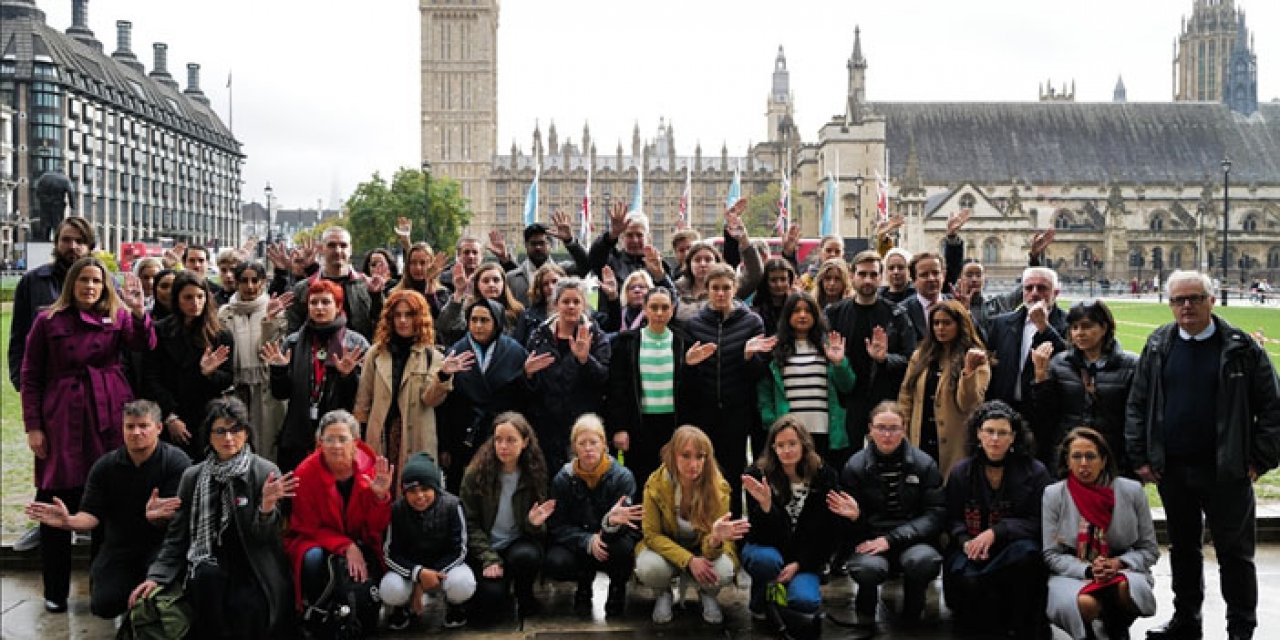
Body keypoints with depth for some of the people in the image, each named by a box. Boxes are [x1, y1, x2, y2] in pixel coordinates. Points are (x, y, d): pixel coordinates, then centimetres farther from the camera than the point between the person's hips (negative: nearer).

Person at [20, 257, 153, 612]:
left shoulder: (118, 316, 8)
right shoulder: (48, 321, 4)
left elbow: (145, 344, -11)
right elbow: (30, 377, 3)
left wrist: (138, 310, -28)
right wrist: (33, 426, -4)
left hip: (110, 420, 1)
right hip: (62, 422, -1)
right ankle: (55, 591, 14)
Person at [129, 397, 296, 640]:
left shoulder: (266, 472, -3)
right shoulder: (192, 476, 8)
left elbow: (262, 537, -6)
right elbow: (176, 536, 9)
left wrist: (267, 505, -26)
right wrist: (156, 577, -3)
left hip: (253, 570, -3)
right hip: (208, 569, 3)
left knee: (246, 605, -31)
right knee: (207, 574, -30)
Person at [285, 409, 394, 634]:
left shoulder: (371, 469, -12)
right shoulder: (306, 472, -15)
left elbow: (378, 527, -8)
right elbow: (310, 527, -9)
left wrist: (381, 496, -29)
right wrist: (346, 547, -24)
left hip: (360, 543, 1)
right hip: (317, 541, 0)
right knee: (314, 560, -36)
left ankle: (364, 630, 6)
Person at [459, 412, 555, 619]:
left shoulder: (534, 475, -3)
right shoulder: (476, 473, -8)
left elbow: (536, 532, 3)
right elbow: (469, 522, -6)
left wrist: (534, 523, -21)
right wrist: (489, 559, -16)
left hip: (519, 543, 1)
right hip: (486, 548, -1)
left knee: (526, 555, -35)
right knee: (490, 596, -27)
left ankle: (524, 597, -2)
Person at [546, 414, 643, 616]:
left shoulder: (622, 476, -10)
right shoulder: (563, 479, -4)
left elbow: (628, 526, -17)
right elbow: (557, 526, -7)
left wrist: (613, 522, -43)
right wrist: (588, 541, -25)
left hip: (611, 541, -1)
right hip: (576, 544, 1)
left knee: (624, 547, -36)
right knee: (554, 563, -30)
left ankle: (617, 588, 1)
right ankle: (584, 583, 8)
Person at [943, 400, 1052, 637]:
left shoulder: (1035, 471, 3)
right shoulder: (961, 472, 10)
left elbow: (1038, 523, -5)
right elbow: (952, 520, 10)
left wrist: (996, 532, -19)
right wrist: (966, 541, -14)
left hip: (1014, 545, -1)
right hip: (972, 549, 1)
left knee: (1026, 552, -37)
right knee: (966, 578, -34)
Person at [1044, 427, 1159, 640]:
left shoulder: (1132, 491, 2)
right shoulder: (1053, 495, -2)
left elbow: (1150, 550, 6)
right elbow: (1050, 554, -3)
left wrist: (1119, 563, -14)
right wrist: (1087, 570, -20)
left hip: (1123, 571, 1)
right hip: (1071, 575, -1)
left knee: (1127, 589, -36)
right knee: (1086, 603, -36)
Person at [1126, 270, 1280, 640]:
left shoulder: (1240, 347, -4)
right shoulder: (1158, 346, 6)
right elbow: (1137, 405, 8)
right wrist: (1139, 457, 2)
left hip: (1226, 471, -3)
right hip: (1171, 469, 4)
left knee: (1235, 552, 4)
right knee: (1183, 549, 15)